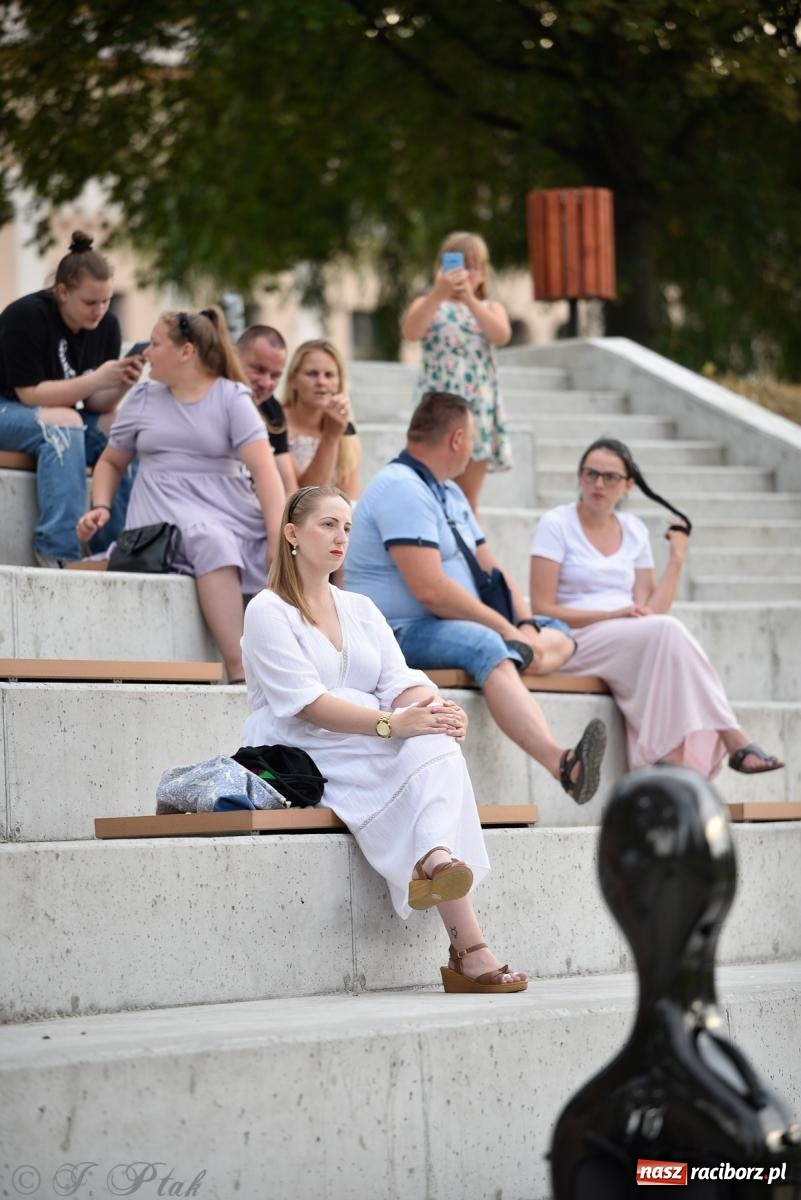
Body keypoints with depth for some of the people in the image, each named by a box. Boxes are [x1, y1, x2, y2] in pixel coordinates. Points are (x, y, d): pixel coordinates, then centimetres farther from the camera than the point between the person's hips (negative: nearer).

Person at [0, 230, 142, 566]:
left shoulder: (107, 325, -2)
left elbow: (95, 404, -1)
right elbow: (30, 394, -23)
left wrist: (121, 385, -23)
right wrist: (96, 380, -31)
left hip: (61, 417, 6)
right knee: (63, 422, -35)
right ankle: (57, 549, -38)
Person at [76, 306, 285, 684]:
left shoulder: (232, 398, 3)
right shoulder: (143, 399, 13)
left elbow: (265, 471, -8)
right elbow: (111, 462, 25)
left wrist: (279, 537, -21)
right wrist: (100, 508, 4)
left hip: (233, 513, 0)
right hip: (167, 517, 0)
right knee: (212, 540, -37)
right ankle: (239, 673, -44)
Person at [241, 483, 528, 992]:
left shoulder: (362, 609, 22)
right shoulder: (268, 611, 0)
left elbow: (401, 681, 6)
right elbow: (306, 703, -15)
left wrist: (436, 708, -19)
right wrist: (392, 723, -28)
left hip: (375, 757, 6)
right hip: (301, 759, -6)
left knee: (437, 740, -29)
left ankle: (436, 861, -57)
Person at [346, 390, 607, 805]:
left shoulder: (448, 492, 19)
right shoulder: (402, 488, -15)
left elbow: (491, 569, 17)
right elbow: (429, 589, -25)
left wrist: (525, 626, -2)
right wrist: (504, 627, -19)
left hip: (454, 625, 11)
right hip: (400, 631, -11)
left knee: (558, 637, 11)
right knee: (488, 648, -39)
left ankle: (517, 656, -22)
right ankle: (560, 764, -57)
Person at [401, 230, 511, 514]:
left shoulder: (491, 308, 13)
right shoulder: (428, 305, 8)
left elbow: (501, 336, -10)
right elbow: (410, 332, -14)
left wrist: (469, 299, -19)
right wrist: (438, 293, -25)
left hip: (478, 408, 2)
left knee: (467, 499, 5)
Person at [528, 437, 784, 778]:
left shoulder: (633, 530, 15)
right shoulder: (556, 525, 0)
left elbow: (650, 610, 9)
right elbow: (542, 608, -7)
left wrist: (676, 559, 4)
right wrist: (613, 615, -16)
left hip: (632, 641, 5)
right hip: (573, 642, -5)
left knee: (666, 634, -33)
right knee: (667, 630, -31)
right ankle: (733, 741, -31)